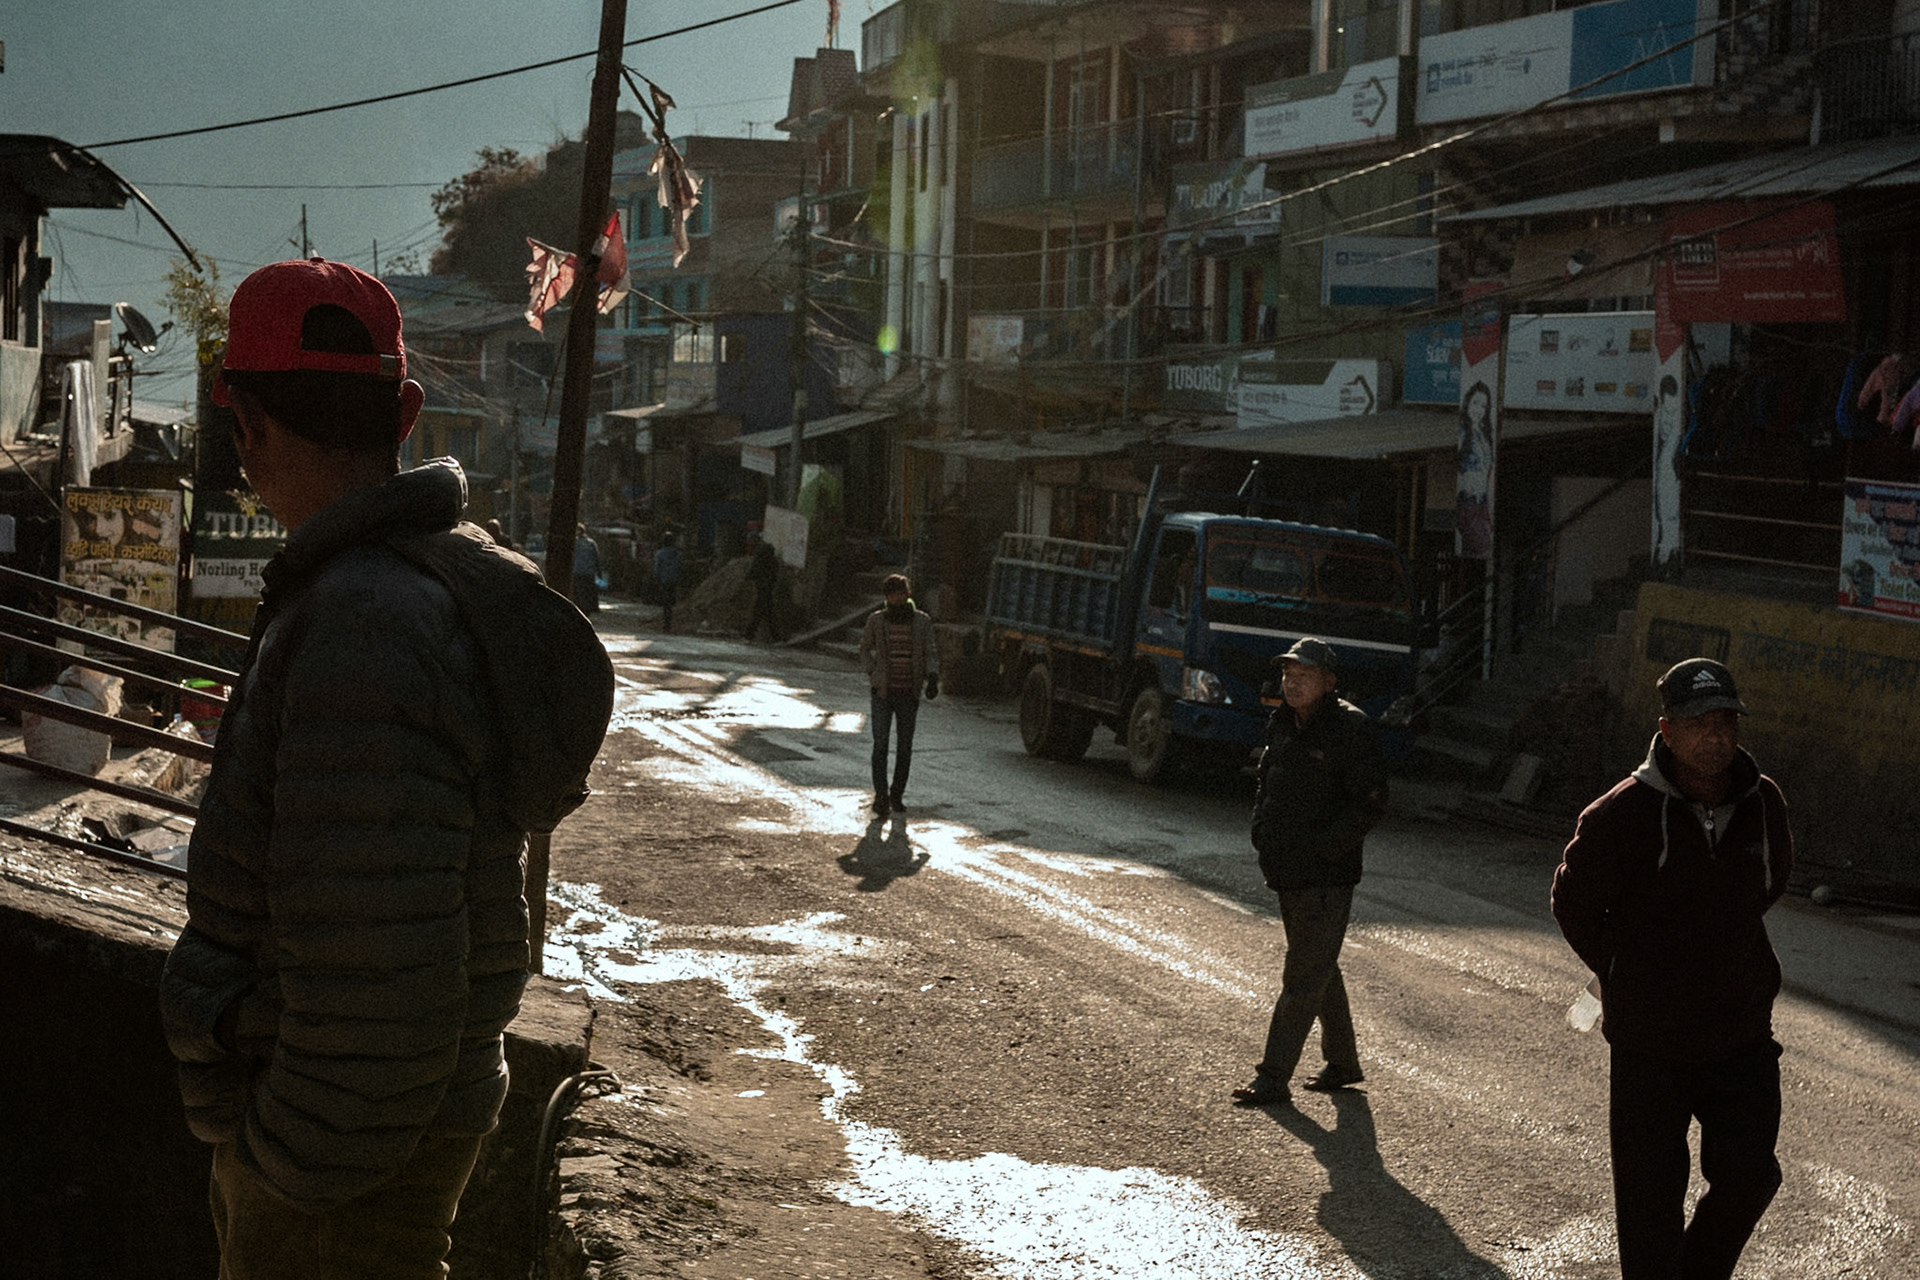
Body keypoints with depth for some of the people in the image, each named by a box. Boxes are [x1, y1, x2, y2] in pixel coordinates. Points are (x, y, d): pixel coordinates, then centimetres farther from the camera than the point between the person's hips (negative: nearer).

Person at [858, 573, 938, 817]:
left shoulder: (922, 621, 0)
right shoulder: (876, 620, 0)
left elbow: (931, 653, 3)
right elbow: (865, 648, 14)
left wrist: (932, 678, -14)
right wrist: (872, 674, 1)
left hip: (909, 694, 1)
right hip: (883, 692, -1)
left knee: (905, 746, 8)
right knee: (880, 744, -11)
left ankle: (897, 795, 21)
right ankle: (880, 795, -9)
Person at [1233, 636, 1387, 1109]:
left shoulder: (1350, 729, -13)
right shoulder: (1282, 724, 11)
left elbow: (1371, 801, -16)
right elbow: (1267, 783, 24)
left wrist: (1321, 848, -19)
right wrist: (1262, 830, 8)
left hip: (1327, 876, -8)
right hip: (1287, 872, 8)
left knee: (1303, 976, -7)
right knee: (1320, 970, 19)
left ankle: (1273, 1078, -6)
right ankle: (1343, 1062, 32)